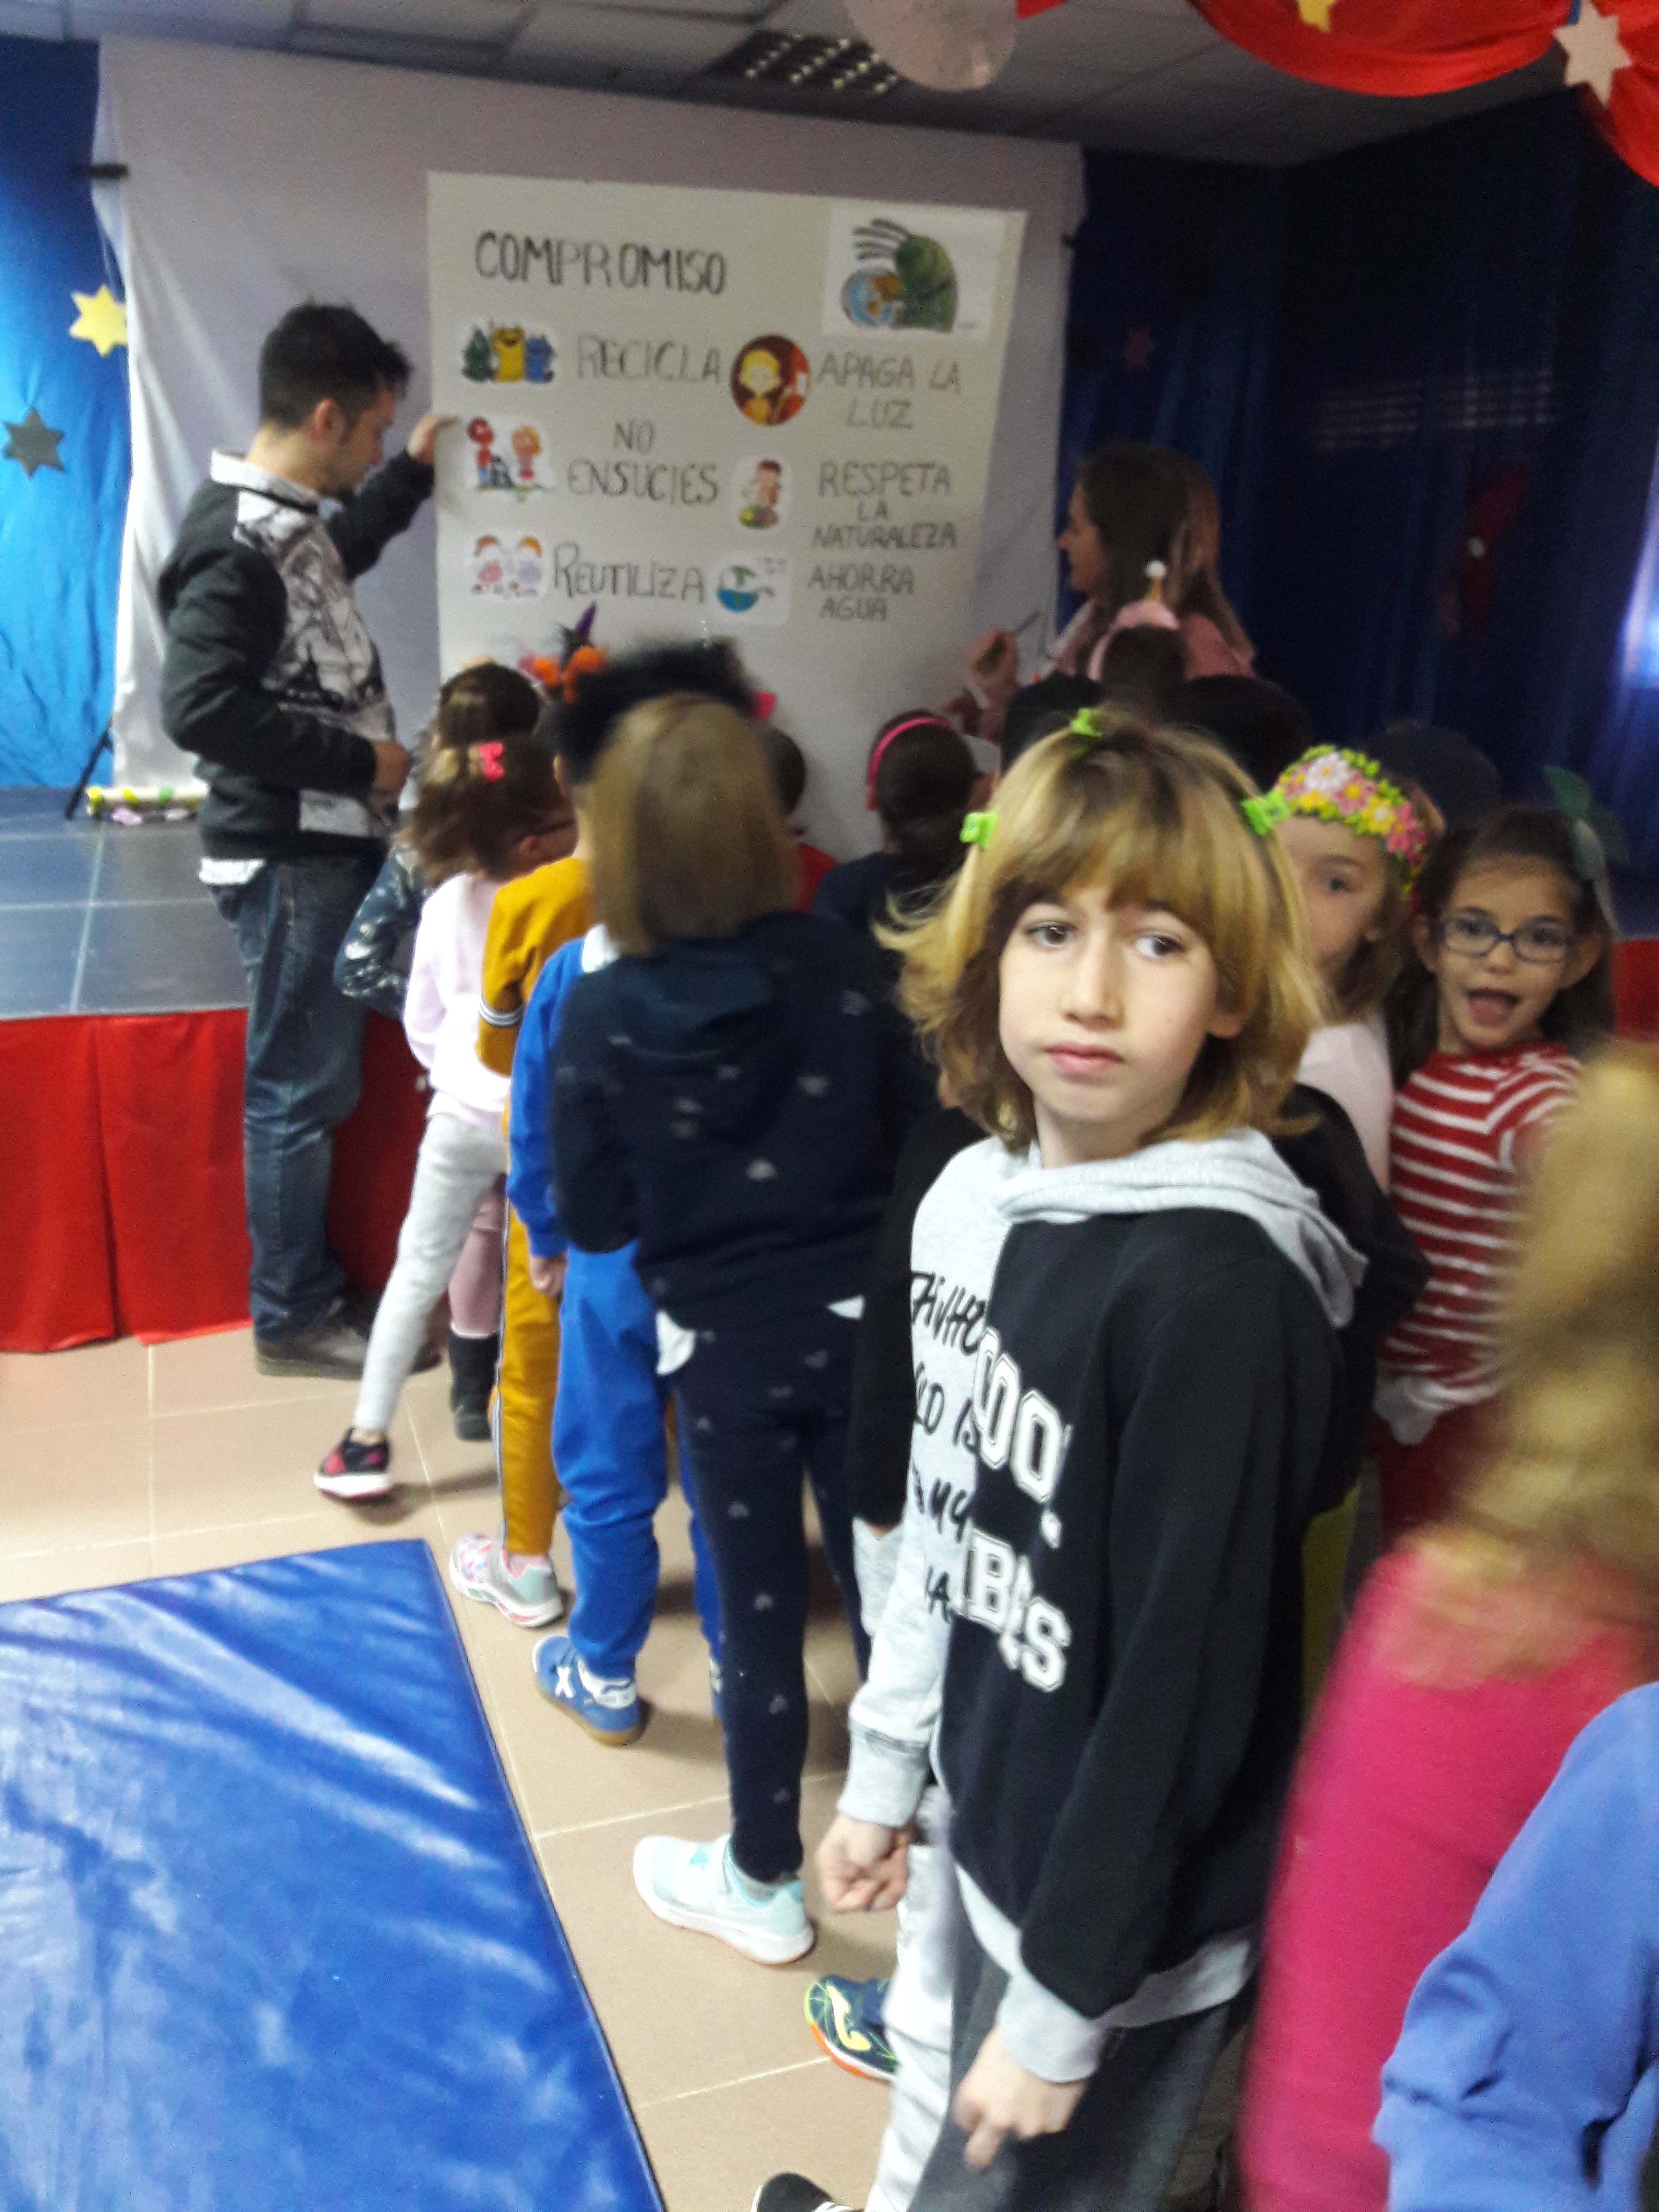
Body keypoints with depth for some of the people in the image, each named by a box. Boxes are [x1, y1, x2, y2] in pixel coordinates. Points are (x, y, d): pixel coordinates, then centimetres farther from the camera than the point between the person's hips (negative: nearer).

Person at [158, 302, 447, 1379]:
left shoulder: (286, 519, 10)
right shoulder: (238, 541, -20)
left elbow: (339, 556, 34)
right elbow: (200, 707, -28)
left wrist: (415, 474, 33)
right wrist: (359, 760, -21)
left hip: (329, 844, 10)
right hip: (288, 857, -10)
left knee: (317, 1076, 17)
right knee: (301, 1086, 0)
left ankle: (313, 1284, 30)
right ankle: (293, 1316, 15)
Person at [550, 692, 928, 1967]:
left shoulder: (602, 1013, -14)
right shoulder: (840, 967, -11)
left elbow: (594, 1220, -8)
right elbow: (918, 1141, -4)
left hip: (722, 1345, -1)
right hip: (856, 1325, 2)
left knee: (759, 1612, 14)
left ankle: (763, 1884, 32)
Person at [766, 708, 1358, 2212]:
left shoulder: (1220, 1284, -26)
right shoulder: (974, 1195, -5)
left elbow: (1185, 1683, -21)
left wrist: (1065, 2002, -13)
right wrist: (885, 1772, 12)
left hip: (1124, 1922, -6)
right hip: (989, 1834, 6)